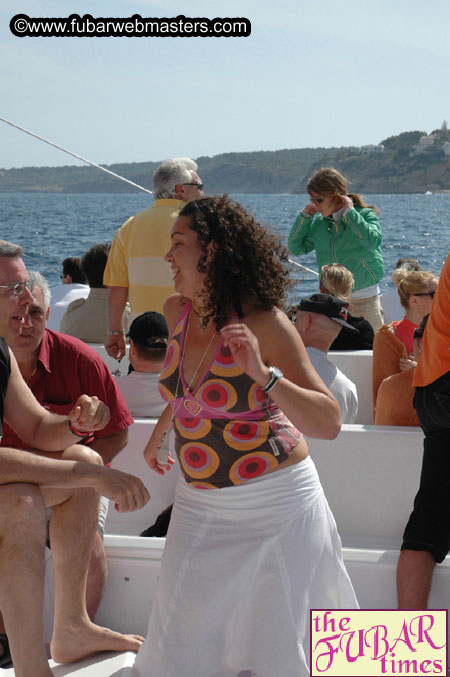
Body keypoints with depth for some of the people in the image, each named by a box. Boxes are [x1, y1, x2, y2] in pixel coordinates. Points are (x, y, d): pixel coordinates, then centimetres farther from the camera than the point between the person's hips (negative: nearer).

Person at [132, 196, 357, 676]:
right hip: (199, 502, 6)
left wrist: (264, 375, -36)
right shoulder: (177, 311, 1)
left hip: (275, 503, -6)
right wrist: (159, 433, 34)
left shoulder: (264, 323, -18)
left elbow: (328, 425, -24)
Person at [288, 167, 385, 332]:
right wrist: (304, 217, 0)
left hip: (364, 299, -4)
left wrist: (350, 213, -21)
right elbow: (295, 248, 9)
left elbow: (372, 241, -26)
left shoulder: (365, 215, -7)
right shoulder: (318, 223, 5)